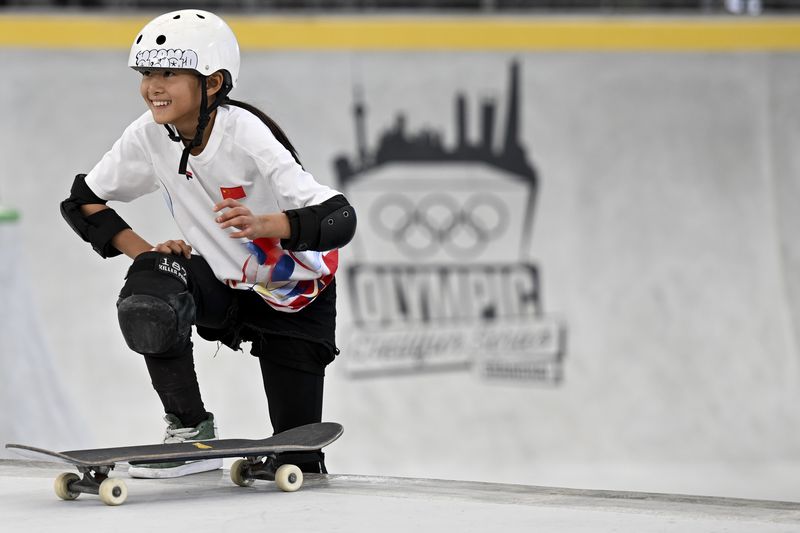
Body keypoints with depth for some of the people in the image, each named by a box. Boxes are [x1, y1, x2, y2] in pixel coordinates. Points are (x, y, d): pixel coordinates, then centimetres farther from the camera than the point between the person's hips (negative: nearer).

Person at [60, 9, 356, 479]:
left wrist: (262, 223, -54)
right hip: (220, 282, 3)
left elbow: (340, 219, -36)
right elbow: (82, 202, -1)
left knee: (298, 458, -5)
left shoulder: (246, 134, -29)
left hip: (293, 298, -3)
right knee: (147, 299, -31)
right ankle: (192, 435, -13)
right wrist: (145, 252, -15)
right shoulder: (149, 137, -15)